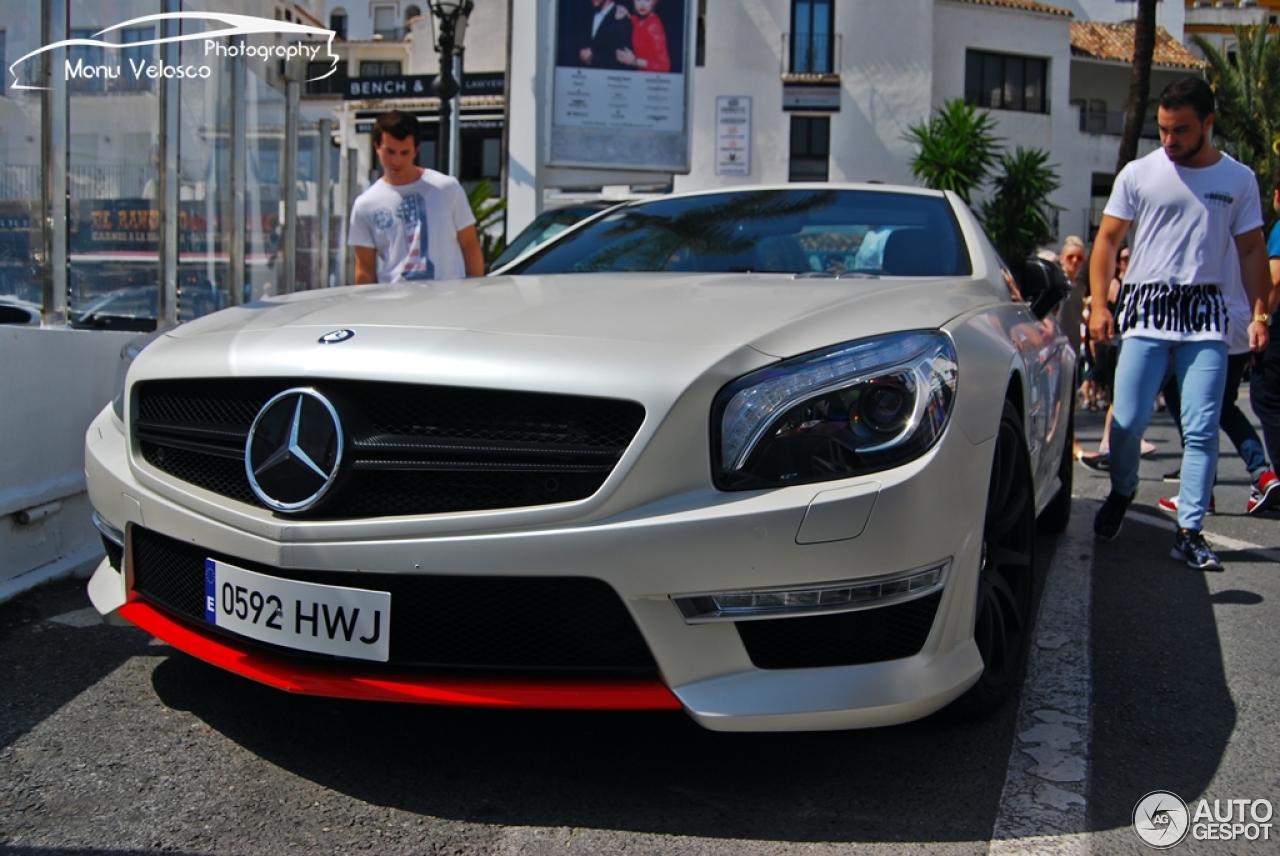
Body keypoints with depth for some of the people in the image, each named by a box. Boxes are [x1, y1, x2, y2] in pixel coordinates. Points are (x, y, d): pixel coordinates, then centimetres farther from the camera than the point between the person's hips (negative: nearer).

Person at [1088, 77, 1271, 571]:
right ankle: (1122, 492, 25)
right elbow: (1107, 240, 6)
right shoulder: (1138, 174, 4)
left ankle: (1189, 531, 2)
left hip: (1205, 313, 1)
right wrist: (1099, 305, -4)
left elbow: (1252, 252, 12)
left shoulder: (1238, 179, 9)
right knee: (1127, 420, -3)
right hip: (1145, 309, 0)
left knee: (1201, 429, -4)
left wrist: (1260, 314, 2)